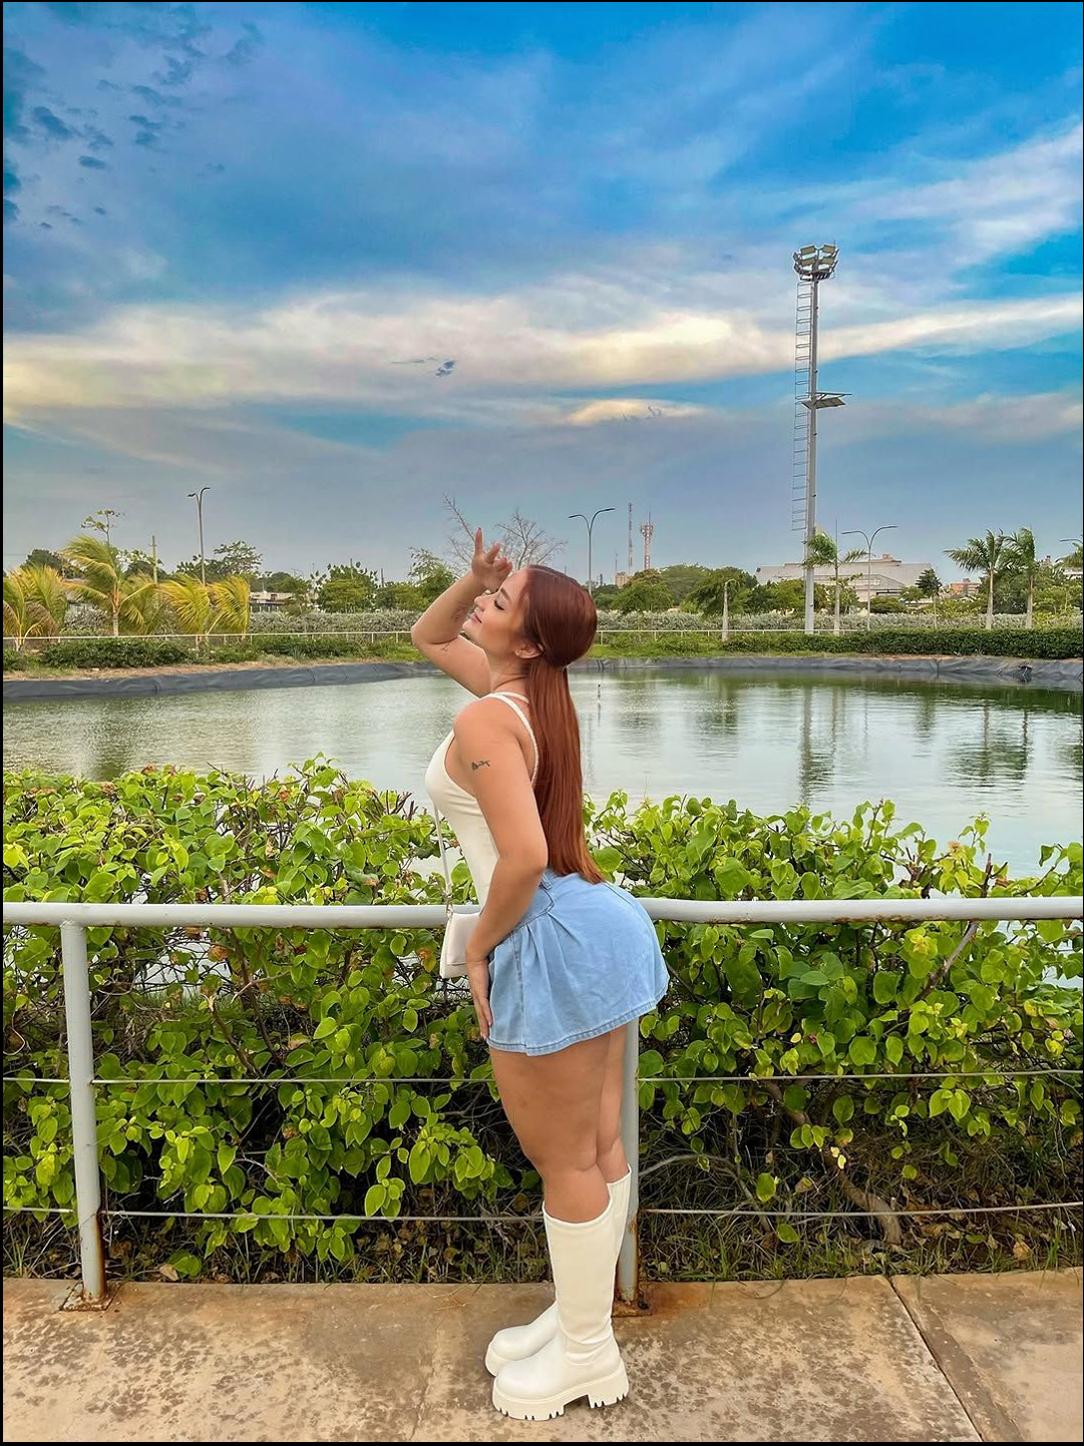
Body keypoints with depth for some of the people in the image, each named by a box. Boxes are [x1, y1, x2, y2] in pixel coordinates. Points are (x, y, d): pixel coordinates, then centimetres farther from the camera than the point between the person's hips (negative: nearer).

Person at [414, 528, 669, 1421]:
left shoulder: (484, 720, -19)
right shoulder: (533, 691, 9)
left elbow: (523, 857, -28)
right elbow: (428, 638, 23)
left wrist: (479, 946, -12)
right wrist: (475, 576, 5)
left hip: (554, 945, -10)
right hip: (601, 925, 10)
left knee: (563, 1164, 10)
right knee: (599, 1148, 20)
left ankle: (587, 1357, 31)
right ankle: (581, 1317, 40)